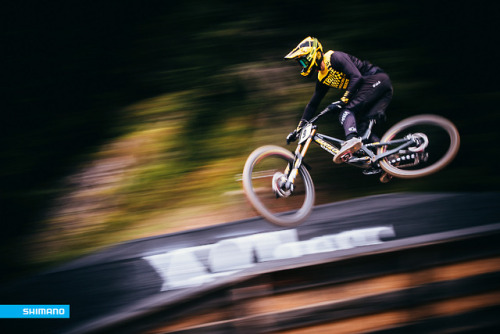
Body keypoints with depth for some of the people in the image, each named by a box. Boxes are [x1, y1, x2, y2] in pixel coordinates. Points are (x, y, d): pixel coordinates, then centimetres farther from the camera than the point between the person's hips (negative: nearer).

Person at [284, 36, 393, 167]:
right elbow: (313, 104, 20)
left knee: (346, 111, -25)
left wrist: (343, 101, -33)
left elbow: (357, 77, -25)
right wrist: (299, 128, 15)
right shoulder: (322, 79, 14)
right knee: (362, 128, 0)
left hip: (377, 79, -9)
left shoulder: (335, 57, -12)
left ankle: (351, 140, -49)